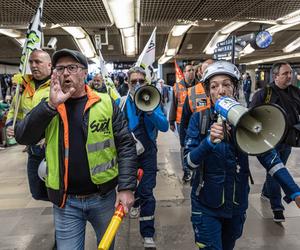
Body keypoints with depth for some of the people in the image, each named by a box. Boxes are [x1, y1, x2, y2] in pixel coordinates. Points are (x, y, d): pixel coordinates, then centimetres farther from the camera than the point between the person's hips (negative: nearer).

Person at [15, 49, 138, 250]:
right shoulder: (48, 107, 2)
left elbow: (126, 145, -7)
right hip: (66, 201, 1)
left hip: (104, 196, 0)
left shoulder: (106, 103, -5)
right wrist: (51, 105, -22)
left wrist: (126, 187, -12)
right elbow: (22, 137, -11)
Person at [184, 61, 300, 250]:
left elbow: (268, 155, -10)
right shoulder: (199, 118, -12)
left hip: (238, 201, 3)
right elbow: (190, 161, -17)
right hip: (207, 203, -3)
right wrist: (209, 141, -35)